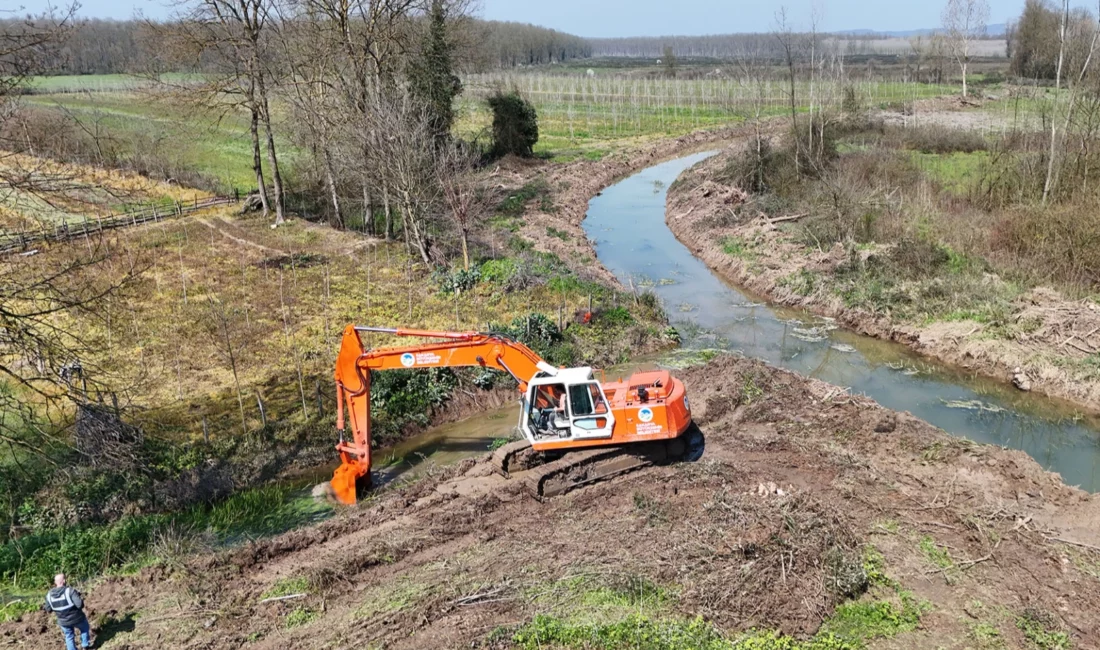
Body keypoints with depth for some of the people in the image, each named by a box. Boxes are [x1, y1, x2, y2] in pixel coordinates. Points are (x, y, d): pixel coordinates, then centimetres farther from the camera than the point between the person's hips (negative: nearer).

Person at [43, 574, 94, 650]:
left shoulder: (49, 594, -13)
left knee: (69, 637, 24)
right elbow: (80, 604, -32)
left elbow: (49, 609, 0)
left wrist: (44, 607, 22)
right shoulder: (70, 591, -28)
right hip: (77, 618, -3)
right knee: (85, 629, 28)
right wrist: (81, 600, -11)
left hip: (63, 621, 3)